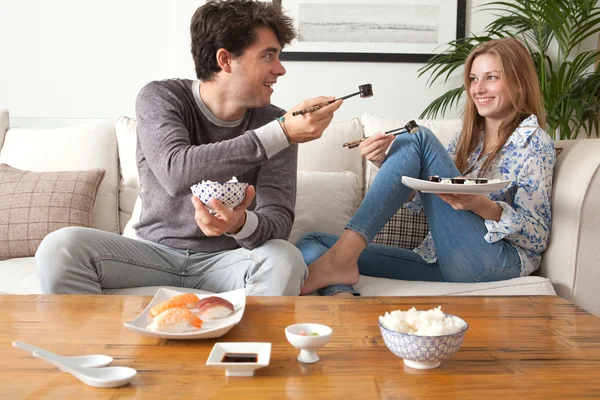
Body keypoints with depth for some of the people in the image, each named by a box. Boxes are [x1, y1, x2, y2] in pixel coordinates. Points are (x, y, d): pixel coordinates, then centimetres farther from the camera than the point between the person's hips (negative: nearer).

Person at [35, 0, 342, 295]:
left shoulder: (276, 122, -7)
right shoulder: (160, 98, -10)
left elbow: (278, 222, -14)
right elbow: (176, 174, -30)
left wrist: (240, 224, -39)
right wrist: (280, 134, -33)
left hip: (226, 260, 1)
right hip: (155, 250, 0)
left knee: (285, 260, -31)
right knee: (60, 248, -24)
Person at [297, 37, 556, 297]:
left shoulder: (534, 141, 3)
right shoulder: (467, 137, 21)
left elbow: (538, 237, -4)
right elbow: (423, 199, 14)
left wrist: (481, 205, -22)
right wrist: (386, 163, -4)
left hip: (497, 263, -6)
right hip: (441, 261, 6)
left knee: (418, 139, -18)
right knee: (312, 244, -11)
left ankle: (340, 259, -28)